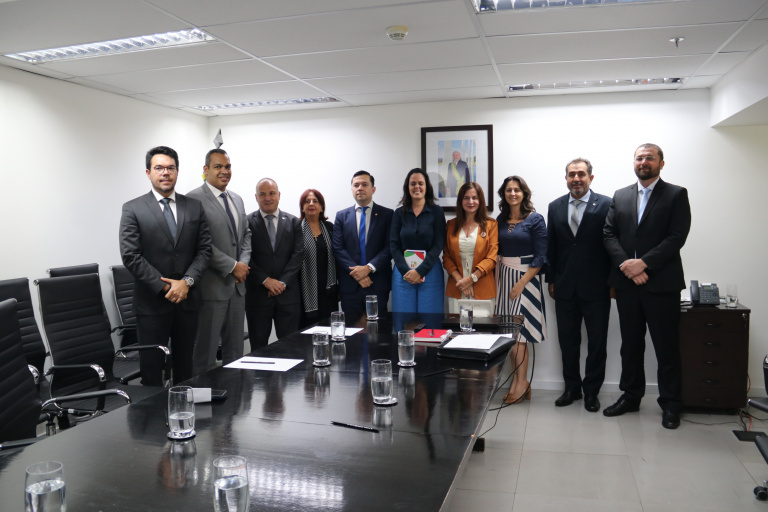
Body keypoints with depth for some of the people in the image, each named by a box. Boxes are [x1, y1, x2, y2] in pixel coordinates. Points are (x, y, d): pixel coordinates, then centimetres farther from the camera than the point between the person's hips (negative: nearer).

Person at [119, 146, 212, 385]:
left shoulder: (194, 207, 7)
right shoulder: (133, 209, -2)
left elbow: (204, 249, 3)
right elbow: (131, 256, -9)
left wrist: (187, 281, -11)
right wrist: (164, 287, -13)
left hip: (187, 299, 3)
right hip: (151, 301, -3)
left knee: (184, 364, 13)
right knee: (152, 366, 6)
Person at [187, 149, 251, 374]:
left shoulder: (237, 199, 14)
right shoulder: (195, 199, -11)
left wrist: (244, 263, 0)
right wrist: (233, 266, -14)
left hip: (237, 284, 8)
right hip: (212, 286, -7)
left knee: (235, 348, 16)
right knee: (206, 349, 3)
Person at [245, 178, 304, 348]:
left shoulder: (293, 222, 9)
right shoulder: (248, 222, 3)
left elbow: (298, 254, 1)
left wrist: (283, 282, -9)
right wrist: (265, 280, -12)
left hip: (288, 293, 1)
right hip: (257, 293, -1)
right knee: (258, 346, 6)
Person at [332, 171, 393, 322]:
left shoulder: (387, 214, 6)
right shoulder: (342, 216, 11)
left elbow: (389, 247, -3)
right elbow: (338, 249, 2)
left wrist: (369, 268, -14)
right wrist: (355, 272, -10)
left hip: (378, 284, -1)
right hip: (350, 286, 1)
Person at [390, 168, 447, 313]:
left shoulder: (436, 212, 3)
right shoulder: (399, 213, 8)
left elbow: (438, 245, -3)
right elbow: (393, 245, 3)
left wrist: (419, 271, -11)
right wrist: (406, 271, -10)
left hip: (429, 272, -1)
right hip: (403, 273, 1)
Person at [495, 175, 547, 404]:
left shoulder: (535, 219, -4)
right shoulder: (500, 219, 10)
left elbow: (540, 257, -9)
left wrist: (521, 282, -15)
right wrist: (497, 279, 1)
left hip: (526, 277, -5)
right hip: (503, 277, 5)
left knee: (518, 331, -8)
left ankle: (521, 383, 3)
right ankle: (518, 382, 13)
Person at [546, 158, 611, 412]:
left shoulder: (606, 205, -4)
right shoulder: (555, 206, 7)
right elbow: (551, 247, 10)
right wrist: (551, 280, 8)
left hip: (596, 287, -3)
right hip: (565, 287, 3)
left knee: (597, 341, 8)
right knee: (567, 340, 12)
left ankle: (591, 391, 23)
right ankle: (571, 388, 27)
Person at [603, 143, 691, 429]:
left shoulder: (676, 195, 1)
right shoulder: (620, 196, 12)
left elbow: (677, 237, -9)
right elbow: (609, 234, 4)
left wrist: (644, 263, -17)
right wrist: (626, 264, -11)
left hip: (662, 283, -3)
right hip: (627, 283, 4)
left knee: (666, 347, 4)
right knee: (630, 344, 12)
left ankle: (670, 404, 16)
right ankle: (631, 396, 25)